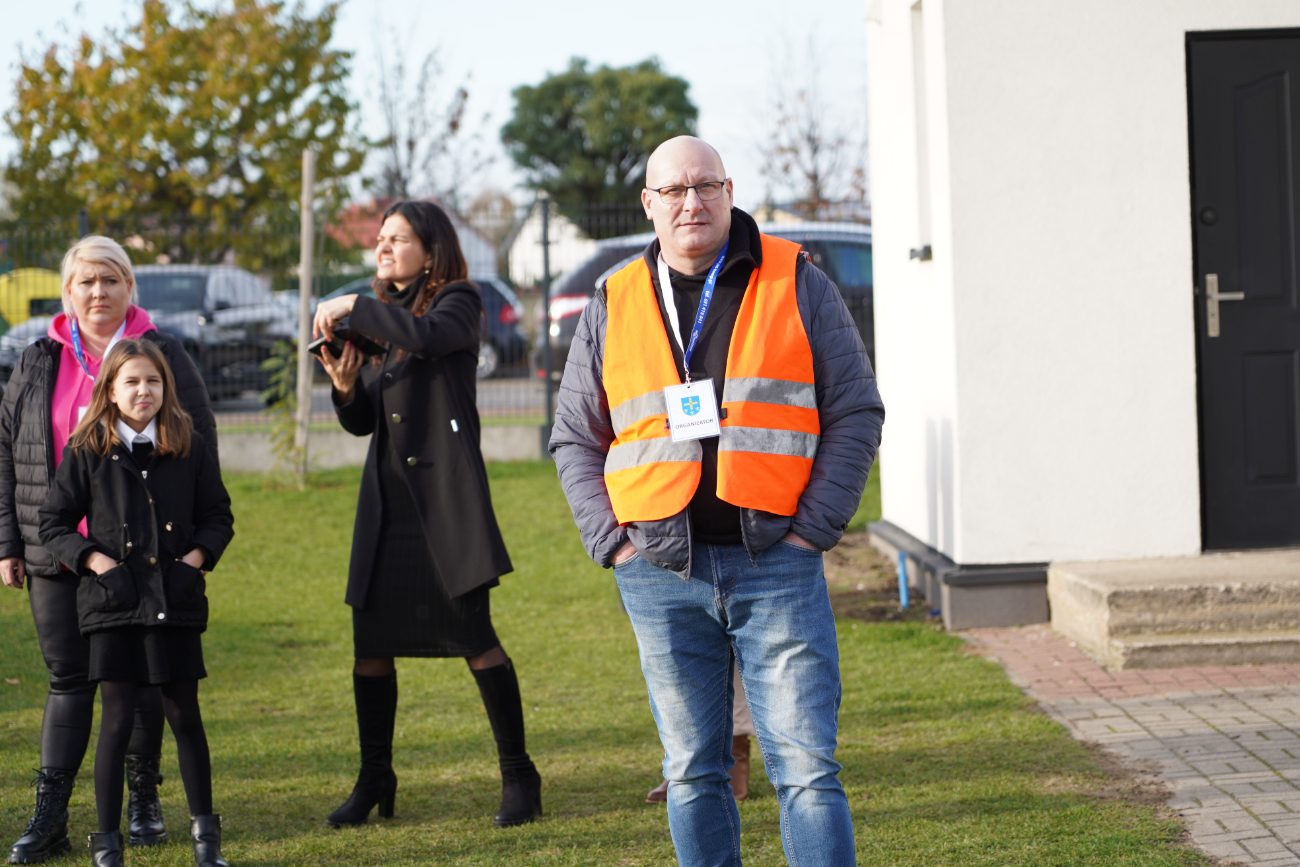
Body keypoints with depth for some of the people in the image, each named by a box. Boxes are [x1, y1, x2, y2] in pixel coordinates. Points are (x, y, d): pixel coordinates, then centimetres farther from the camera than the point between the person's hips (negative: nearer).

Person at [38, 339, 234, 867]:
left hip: (176, 602, 2)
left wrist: (196, 556, -4)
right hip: (114, 604, -1)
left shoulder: (190, 449, 7)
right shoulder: (86, 452, 2)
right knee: (117, 719, -1)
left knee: (184, 715, 5)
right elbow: (54, 524, 5)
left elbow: (218, 517, 14)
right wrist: (94, 560, -9)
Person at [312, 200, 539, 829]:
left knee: (473, 636, -9)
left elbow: (424, 336, -25)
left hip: (446, 494, -6)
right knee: (370, 645, 4)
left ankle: (519, 777, 1)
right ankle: (374, 781, 16)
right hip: (387, 501, 6)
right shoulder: (381, 318, 18)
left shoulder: (457, 303, -1)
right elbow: (363, 421, 16)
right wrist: (345, 386, -4)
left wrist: (353, 308, -16)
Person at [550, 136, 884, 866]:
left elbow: (856, 413, 3)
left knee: (807, 768, -6)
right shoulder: (614, 307, 9)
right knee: (693, 773, 8)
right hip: (663, 576, 2)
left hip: (776, 565, -2)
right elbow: (576, 441, 15)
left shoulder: (797, 284, 4)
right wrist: (613, 542, 2)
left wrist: (813, 528, -5)